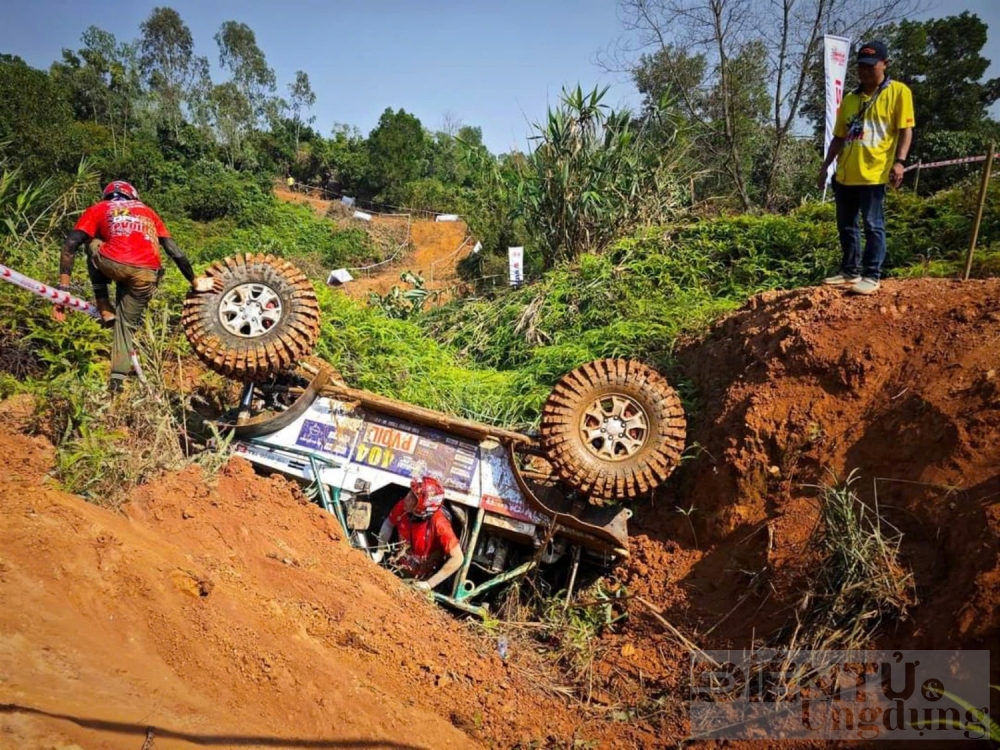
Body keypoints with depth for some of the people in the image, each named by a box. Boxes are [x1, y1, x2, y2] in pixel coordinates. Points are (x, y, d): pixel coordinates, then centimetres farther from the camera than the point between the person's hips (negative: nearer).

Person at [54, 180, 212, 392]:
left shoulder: (98, 209, 26)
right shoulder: (147, 211, 32)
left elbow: (71, 244, 10)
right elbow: (175, 252, 24)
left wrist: (63, 287, 9)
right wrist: (195, 282, 33)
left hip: (112, 264, -2)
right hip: (145, 275, 2)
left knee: (93, 244, 34)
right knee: (127, 324, 23)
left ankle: (105, 310, 25)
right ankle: (117, 379, 13)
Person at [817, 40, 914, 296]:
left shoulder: (898, 91, 0)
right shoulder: (850, 98, 15)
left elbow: (906, 130, -5)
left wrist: (899, 161, -17)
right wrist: (825, 166, 14)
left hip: (873, 174, -6)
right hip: (844, 175, 6)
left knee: (873, 226, -2)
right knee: (846, 226, 11)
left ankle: (872, 276, 4)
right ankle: (850, 272, 22)